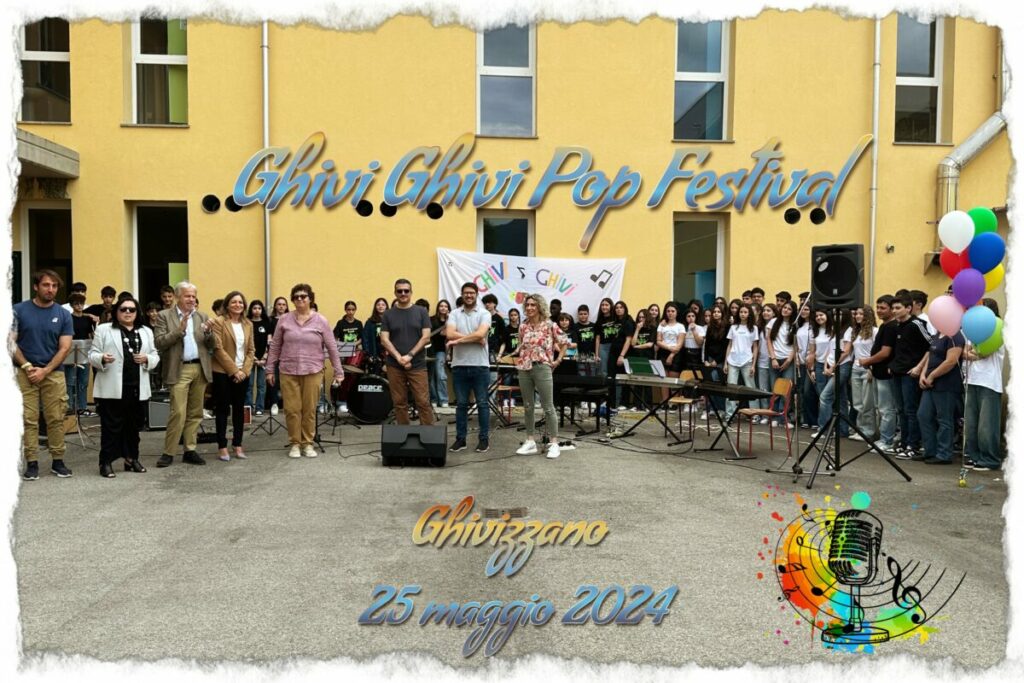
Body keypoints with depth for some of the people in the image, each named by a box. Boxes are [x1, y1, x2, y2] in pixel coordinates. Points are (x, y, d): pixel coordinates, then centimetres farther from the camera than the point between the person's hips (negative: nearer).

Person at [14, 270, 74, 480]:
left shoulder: (63, 314, 3)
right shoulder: (19, 310, 0)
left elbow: (64, 348, -1)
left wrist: (44, 371, -9)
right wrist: (27, 366, -10)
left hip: (53, 373, 1)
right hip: (25, 373, -1)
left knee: (56, 419, 3)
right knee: (28, 420, 1)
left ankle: (57, 461, 11)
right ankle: (31, 463, 7)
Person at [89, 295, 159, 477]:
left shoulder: (146, 332, 15)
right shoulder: (104, 329, 4)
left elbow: (155, 356, 13)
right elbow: (92, 355, 0)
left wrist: (147, 359, -9)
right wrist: (102, 359, -21)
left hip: (137, 389, 4)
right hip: (113, 388, -4)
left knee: (134, 426, 11)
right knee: (111, 426, -1)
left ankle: (131, 459, 22)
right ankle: (106, 462, 5)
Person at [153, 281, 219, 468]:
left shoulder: (202, 316, 11)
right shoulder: (164, 316, 1)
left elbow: (212, 346, 9)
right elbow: (159, 342, -9)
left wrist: (209, 333, -12)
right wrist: (179, 330, -20)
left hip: (200, 369, 4)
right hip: (179, 370, -4)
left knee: (195, 412, 8)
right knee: (178, 413, -8)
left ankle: (190, 450, 15)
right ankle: (168, 452, 2)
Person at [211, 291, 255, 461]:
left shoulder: (248, 324, 10)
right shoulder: (220, 322, -5)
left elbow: (251, 350, 9)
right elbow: (218, 349, -11)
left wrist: (245, 370, -5)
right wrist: (234, 370, -14)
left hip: (242, 373, 5)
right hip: (223, 373, -4)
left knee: (239, 409, 8)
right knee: (223, 409, 1)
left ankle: (237, 445, 15)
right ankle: (222, 447, 6)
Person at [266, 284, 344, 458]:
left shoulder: (320, 321, 0)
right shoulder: (284, 320, 3)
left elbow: (332, 348, 1)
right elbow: (275, 347, 8)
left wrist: (339, 372, 0)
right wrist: (270, 369, 5)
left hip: (313, 372, -1)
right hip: (288, 372, 1)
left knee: (310, 410, 4)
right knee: (292, 409, 2)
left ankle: (308, 443, 18)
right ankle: (294, 444, 16)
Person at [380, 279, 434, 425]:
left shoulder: (421, 312, 4)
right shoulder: (389, 314, 7)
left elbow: (426, 338, -3)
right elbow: (384, 339, 0)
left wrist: (409, 355, -12)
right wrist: (399, 358, -13)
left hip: (417, 365, -1)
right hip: (395, 366, 1)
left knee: (423, 402, -4)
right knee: (399, 403, 5)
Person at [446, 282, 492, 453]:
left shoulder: (484, 314, 0)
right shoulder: (454, 314, 6)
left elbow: (481, 333, -17)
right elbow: (449, 334, -10)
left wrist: (458, 340, -12)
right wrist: (475, 339, -14)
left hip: (480, 365, -2)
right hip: (459, 365, 2)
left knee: (482, 403, 4)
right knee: (461, 404, 8)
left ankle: (484, 438, 12)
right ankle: (460, 438, 16)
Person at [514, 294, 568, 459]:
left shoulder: (549, 325, -5)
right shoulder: (523, 326, 7)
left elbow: (564, 342, 3)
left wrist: (558, 360, 0)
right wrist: (520, 358, 9)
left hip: (542, 368, -5)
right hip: (524, 369, 5)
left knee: (548, 407, -2)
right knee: (528, 407, 9)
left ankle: (554, 443, 3)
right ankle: (530, 442, 17)